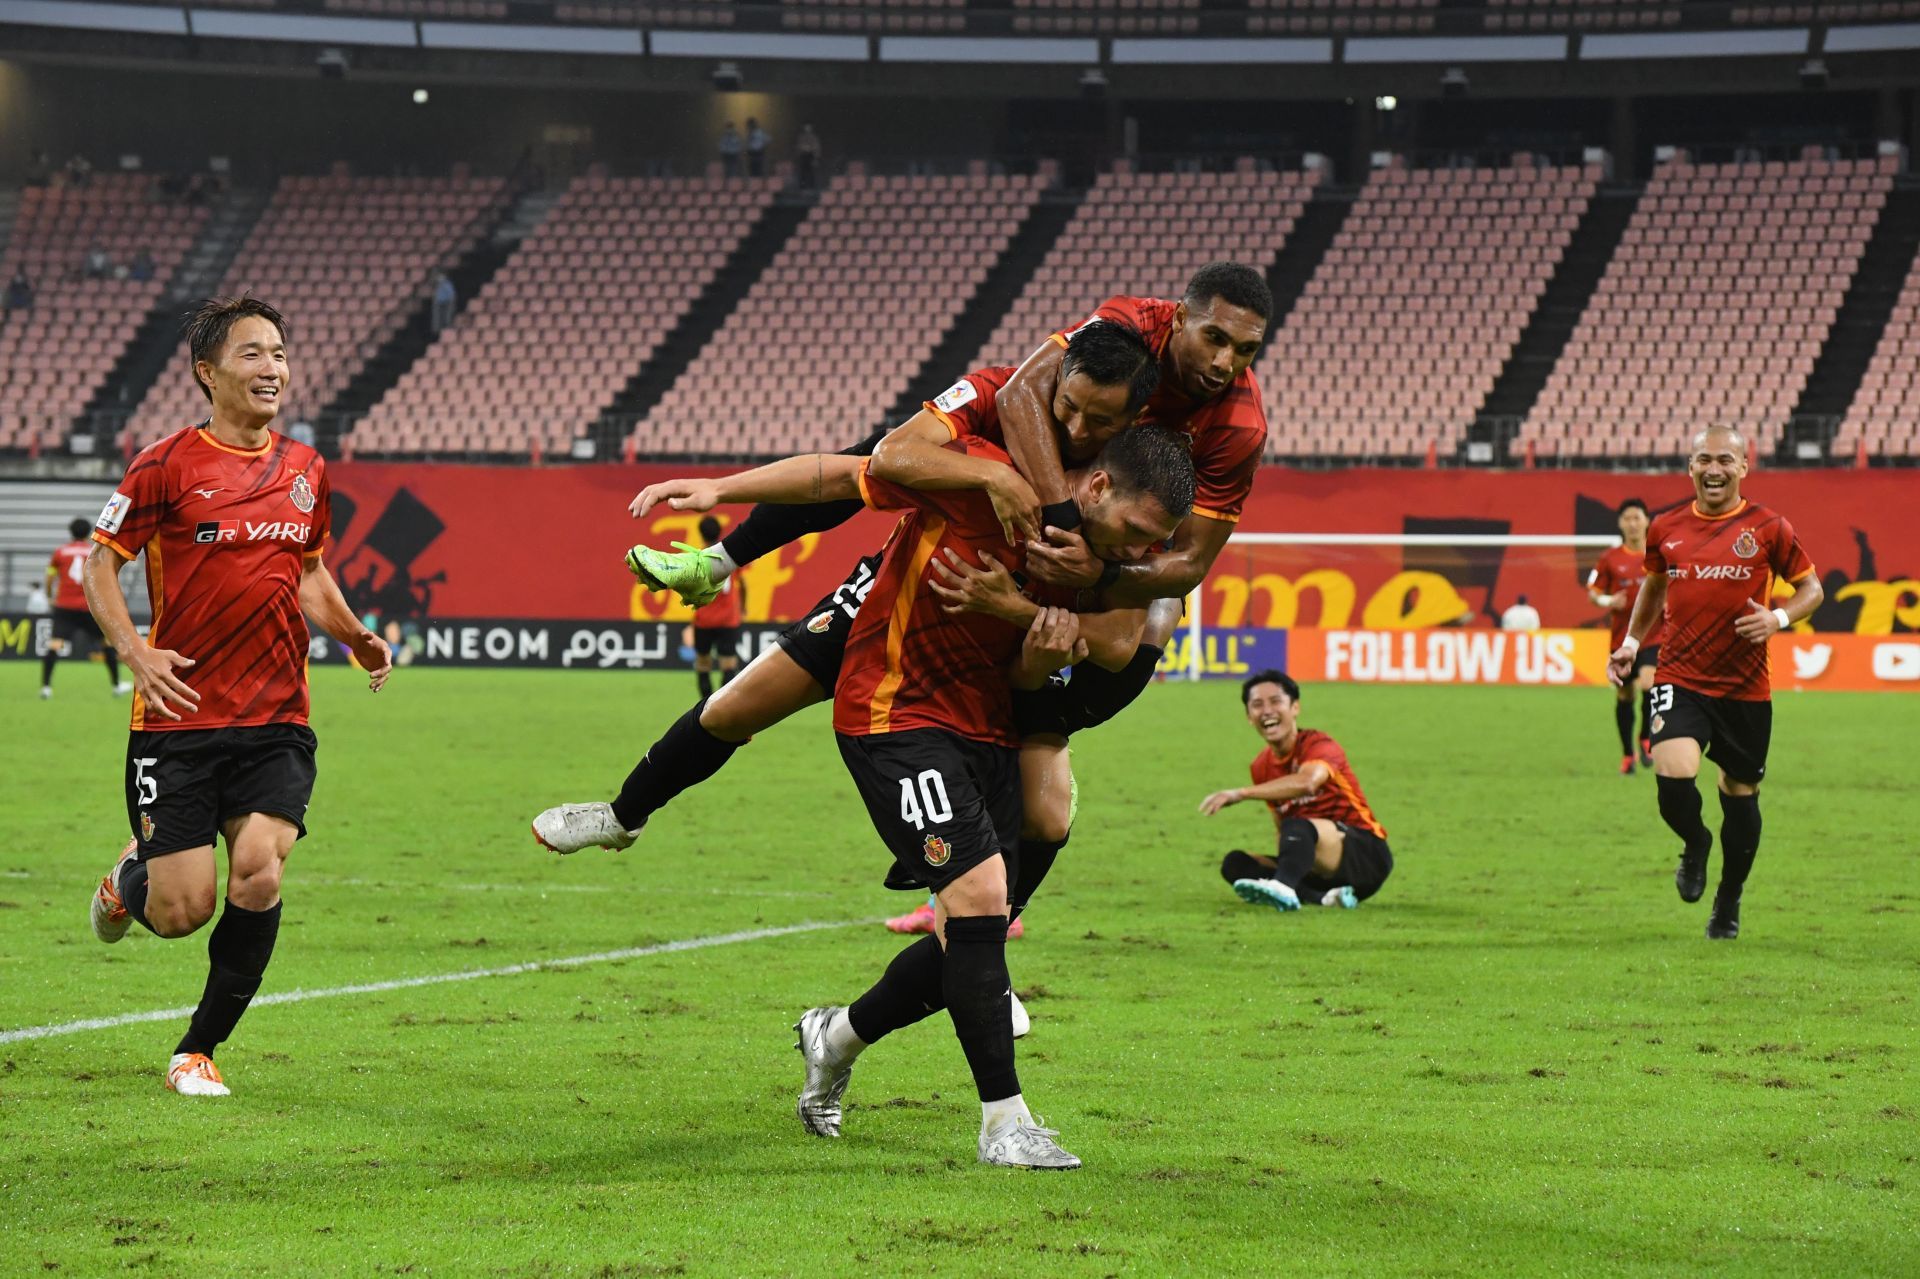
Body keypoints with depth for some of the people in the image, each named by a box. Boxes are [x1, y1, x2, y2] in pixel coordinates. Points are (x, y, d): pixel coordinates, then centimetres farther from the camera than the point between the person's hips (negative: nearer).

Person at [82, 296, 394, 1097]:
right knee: (182, 911, -6)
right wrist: (135, 651, -13)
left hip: (277, 720, 3)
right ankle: (131, 879, 35)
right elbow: (101, 560, 1)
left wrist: (355, 638, 9)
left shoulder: (304, 470, 10)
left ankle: (198, 1051, 3)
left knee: (259, 872, -17)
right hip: (180, 717, -3)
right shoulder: (167, 466, -5)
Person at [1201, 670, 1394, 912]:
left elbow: (1307, 782, -35)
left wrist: (1240, 793, -39)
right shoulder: (1262, 766, 11)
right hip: (1319, 874, 7)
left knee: (1297, 826, -34)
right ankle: (1325, 898, -29)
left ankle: (1283, 887, -66)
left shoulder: (1319, 745, -11)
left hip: (1366, 856, -7)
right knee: (1236, 864, -11)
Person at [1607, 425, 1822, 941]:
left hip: (1746, 685, 0)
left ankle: (1729, 901, 31)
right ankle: (1694, 844, 13)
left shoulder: (1768, 528, -3)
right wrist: (1632, 642, 12)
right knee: (1673, 775, -22)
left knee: (1741, 793, 9)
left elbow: (1811, 588, 5)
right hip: (1680, 679, 0)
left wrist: (1779, 617, -14)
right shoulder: (1665, 529, 4)